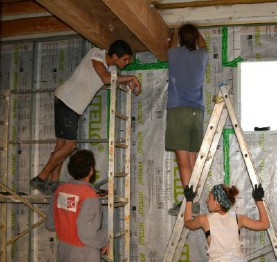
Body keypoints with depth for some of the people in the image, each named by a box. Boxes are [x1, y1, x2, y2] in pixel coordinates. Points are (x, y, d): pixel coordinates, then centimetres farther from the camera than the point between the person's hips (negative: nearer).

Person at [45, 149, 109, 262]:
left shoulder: (60, 190, -3)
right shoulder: (89, 195, -23)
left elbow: (50, 224, 5)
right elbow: (87, 235, -26)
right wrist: (105, 241, -8)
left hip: (63, 252, 7)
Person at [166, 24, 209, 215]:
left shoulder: (174, 54, 4)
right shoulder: (201, 56, 10)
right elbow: (202, 44, 36)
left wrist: (175, 33, 50)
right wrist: (195, 32, 53)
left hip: (177, 111, -3)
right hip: (197, 112, 3)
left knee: (183, 159, -8)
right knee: (193, 160, 6)